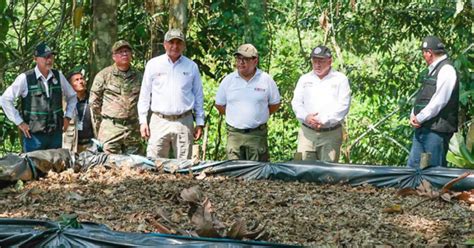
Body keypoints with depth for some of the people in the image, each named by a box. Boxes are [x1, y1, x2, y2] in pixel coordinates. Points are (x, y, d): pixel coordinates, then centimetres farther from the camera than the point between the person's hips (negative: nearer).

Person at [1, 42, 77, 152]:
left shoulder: (58, 76, 5)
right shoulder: (25, 78, -8)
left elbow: (72, 96, 21)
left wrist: (68, 117, 10)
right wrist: (19, 122, -7)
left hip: (56, 134, 4)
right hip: (33, 134, -4)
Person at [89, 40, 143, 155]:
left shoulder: (138, 76, 12)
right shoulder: (104, 75, 2)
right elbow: (94, 102, 5)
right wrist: (97, 125, 5)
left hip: (133, 129, 3)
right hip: (110, 128, -3)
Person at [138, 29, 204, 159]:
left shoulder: (191, 67, 9)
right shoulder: (153, 64, 6)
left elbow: (198, 96, 13)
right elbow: (144, 95, 9)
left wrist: (200, 123, 8)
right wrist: (143, 121, 4)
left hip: (184, 122, 1)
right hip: (159, 122, 0)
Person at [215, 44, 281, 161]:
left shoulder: (266, 80, 2)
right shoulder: (228, 80, 5)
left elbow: (275, 104, 11)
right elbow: (219, 105, 14)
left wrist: (259, 116, 7)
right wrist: (235, 116, 10)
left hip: (257, 134, -1)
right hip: (234, 134, 1)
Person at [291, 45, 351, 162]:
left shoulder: (340, 79, 5)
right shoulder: (304, 79, 15)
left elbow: (343, 106, -4)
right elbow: (296, 103, 9)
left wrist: (324, 121, -15)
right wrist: (306, 117, -12)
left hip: (331, 133, -2)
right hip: (307, 132, 2)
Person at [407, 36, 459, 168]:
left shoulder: (446, 70, -13)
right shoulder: (432, 70, 18)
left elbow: (438, 102, -19)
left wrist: (419, 118, -12)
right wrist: (413, 115, 3)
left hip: (437, 129, -10)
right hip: (422, 128, 10)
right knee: (413, 165, 9)